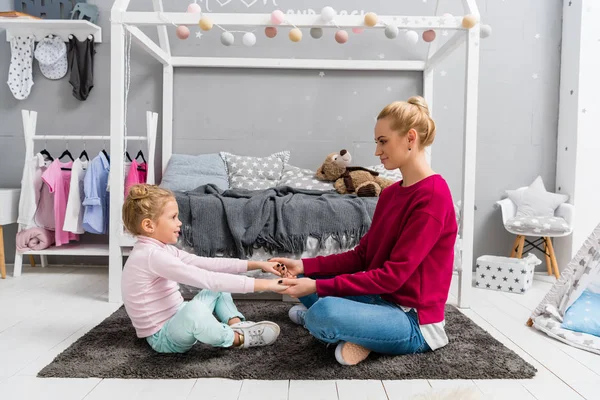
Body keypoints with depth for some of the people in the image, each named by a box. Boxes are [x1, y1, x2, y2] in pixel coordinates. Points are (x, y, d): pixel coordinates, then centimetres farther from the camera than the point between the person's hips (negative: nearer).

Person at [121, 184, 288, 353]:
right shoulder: (152, 255, -25)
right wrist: (264, 284, -31)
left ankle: (237, 325, -4)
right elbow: (206, 279, -32)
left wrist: (256, 264, -2)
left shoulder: (160, 249, 6)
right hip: (163, 337, -10)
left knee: (218, 287, 18)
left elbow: (208, 264, 4)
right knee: (194, 308, -40)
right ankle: (238, 338, -14)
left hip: (176, 322, 10)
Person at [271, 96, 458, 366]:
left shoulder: (433, 195, -21)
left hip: (413, 321, -8)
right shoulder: (390, 193, 7)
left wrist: (319, 286, -24)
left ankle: (314, 316, -5)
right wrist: (305, 266, -6)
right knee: (302, 277, 12)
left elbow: (393, 275, -24)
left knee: (324, 311, -33)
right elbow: (361, 256, 6)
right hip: (381, 298, 8)